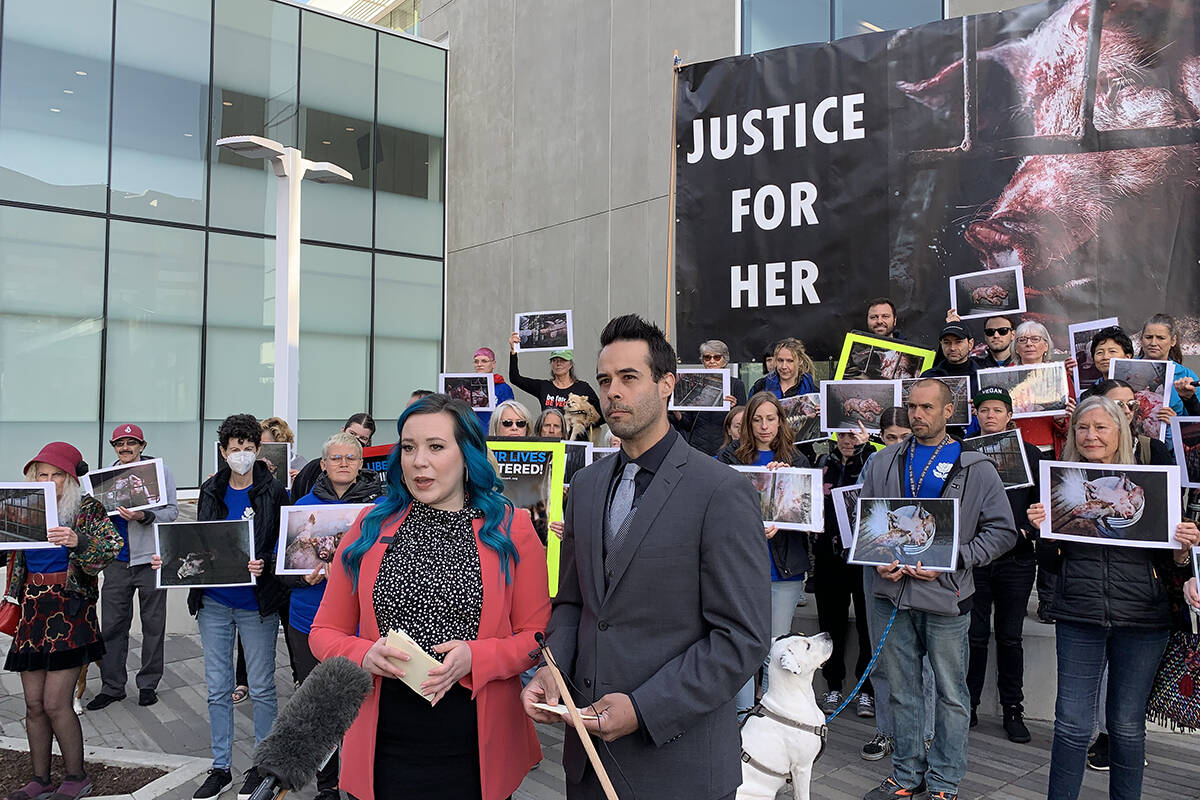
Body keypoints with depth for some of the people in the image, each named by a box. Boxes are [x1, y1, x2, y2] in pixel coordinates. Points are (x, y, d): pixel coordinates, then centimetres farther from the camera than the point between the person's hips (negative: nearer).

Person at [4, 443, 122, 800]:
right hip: (31, 611, 5)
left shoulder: (86, 508, -4)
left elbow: (112, 545, -16)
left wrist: (77, 540, -33)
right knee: (33, 704, 9)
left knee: (55, 703, -4)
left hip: (69, 613, -5)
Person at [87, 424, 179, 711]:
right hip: (116, 560, 3)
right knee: (112, 625, 7)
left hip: (150, 558, -3)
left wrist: (144, 516, -23)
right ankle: (112, 686, 19)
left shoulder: (160, 470, -2)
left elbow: (172, 511, -7)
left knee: (153, 624, 7)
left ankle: (148, 684, 20)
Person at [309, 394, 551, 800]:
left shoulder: (511, 529, -2)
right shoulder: (371, 529, 3)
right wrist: (366, 655, -13)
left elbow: (537, 636, -1)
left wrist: (475, 658, -18)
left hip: (477, 749, -1)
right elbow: (325, 633, 7)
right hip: (384, 747, 1)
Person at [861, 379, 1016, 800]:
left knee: (951, 694, 9)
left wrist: (951, 562, -13)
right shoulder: (883, 462, 8)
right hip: (892, 593, 3)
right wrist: (878, 559, -5)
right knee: (901, 691, 14)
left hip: (946, 596, -3)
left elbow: (1002, 531, -3)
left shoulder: (976, 468, -1)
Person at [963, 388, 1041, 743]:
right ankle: (968, 705, 18)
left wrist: (1025, 532, -11)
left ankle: (1013, 710, 20)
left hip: (1016, 558, 0)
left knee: (1010, 637, 8)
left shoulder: (1030, 454, 4)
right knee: (974, 635, 5)